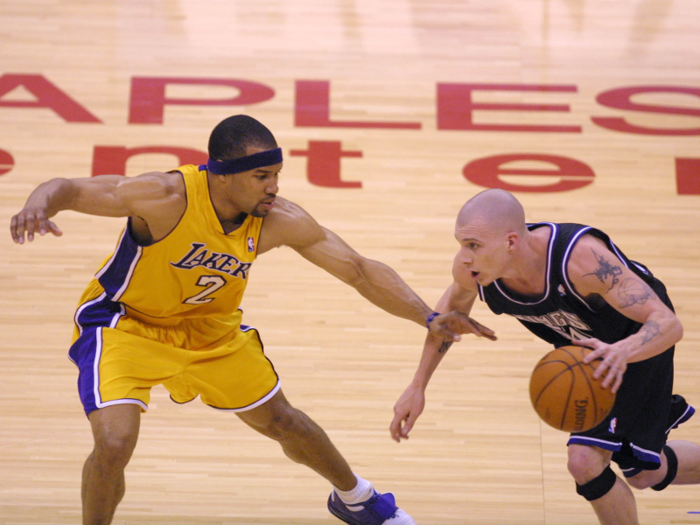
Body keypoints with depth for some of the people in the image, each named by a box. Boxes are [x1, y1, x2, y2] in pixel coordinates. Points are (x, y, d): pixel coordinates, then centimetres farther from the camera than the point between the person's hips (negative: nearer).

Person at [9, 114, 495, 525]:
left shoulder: (280, 221, -22)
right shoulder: (166, 197, -35)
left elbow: (361, 271, -12)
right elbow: (69, 189, -28)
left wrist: (430, 318, -20)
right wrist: (37, 206, -52)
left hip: (211, 327, 5)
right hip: (125, 323, -4)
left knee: (279, 419, 17)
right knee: (115, 441, -25)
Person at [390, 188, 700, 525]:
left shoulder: (581, 258, -44)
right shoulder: (470, 266, -28)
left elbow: (669, 324, -44)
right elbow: (453, 307, -1)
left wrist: (621, 352, -65)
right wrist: (418, 387, -1)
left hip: (638, 343, -5)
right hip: (583, 346, 5)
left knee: (585, 461, -17)